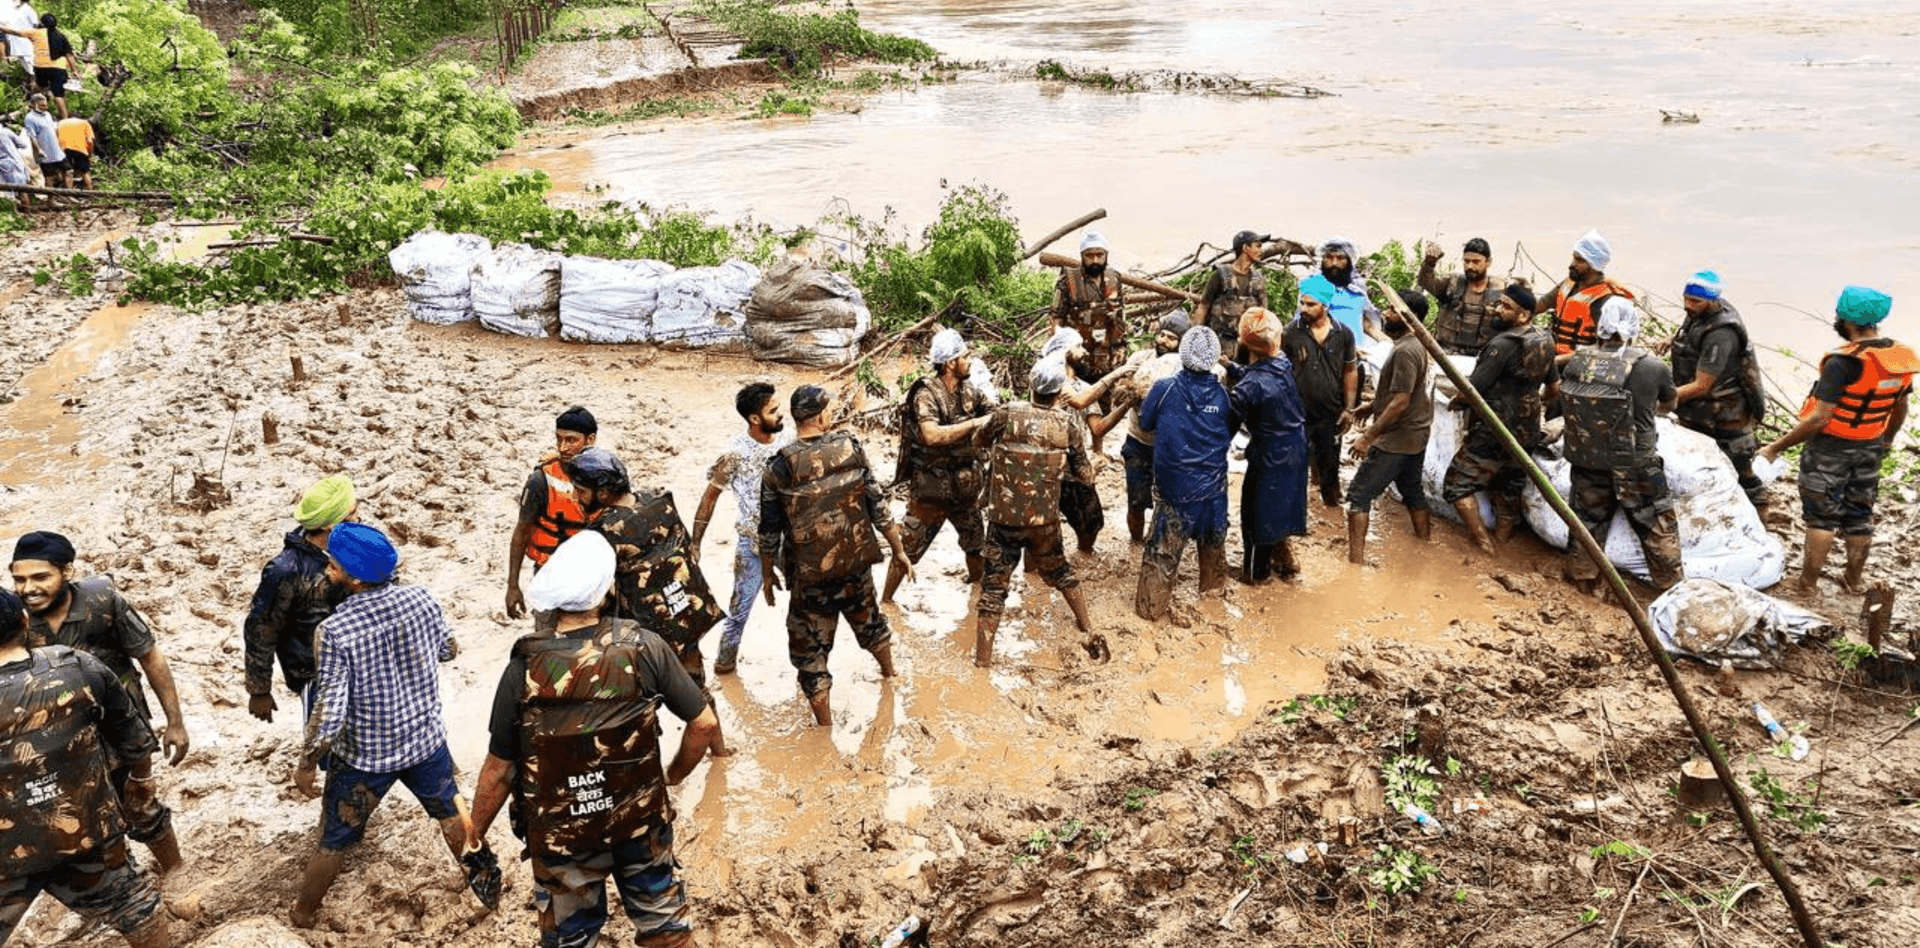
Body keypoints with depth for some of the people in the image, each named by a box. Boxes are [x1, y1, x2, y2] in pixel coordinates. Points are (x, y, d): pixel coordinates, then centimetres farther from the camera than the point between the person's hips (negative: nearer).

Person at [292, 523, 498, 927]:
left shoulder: (337, 629, -28)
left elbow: (329, 713, -25)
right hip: (426, 739, 4)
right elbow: (449, 650, 2)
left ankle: (303, 916, 40)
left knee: (334, 841, 19)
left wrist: (306, 764, -10)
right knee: (450, 810, 29)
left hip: (364, 756, -3)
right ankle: (485, 882, 46)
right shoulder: (421, 598, -16)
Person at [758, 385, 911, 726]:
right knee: (869, 621, 31)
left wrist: (769, 571, 12)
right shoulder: (851, 448, -9)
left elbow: (769, 531, -5)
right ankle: (891, 676, 54)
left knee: (810, 653, 11)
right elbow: (878, 507, -4)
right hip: (857, 567, 3)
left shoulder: (778, 468, -14)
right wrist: (899, 550, 7)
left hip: (810, 579, -3)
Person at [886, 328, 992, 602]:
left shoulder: (967, 392, 1)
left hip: (964, 486, 6)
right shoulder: (926, 393, -20)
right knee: (908, 548, 3)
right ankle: (885, 599, 16)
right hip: (931, 489, -6)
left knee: (976, 542, 21)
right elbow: (932, 435, -35)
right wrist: (974, 424, -33)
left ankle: (977, 582, 45)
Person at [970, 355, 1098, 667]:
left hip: (1003, 517, -2)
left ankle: (983, 655, 8)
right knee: (1058, 570, 27)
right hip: (1044, 519, 2)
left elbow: (978, 441, 7)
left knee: (995, 584, 7)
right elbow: (1085, 475, -1)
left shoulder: (1007, 413, -12)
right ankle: (1085, 624, 43)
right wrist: (1085, 440, 12)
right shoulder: (1070, 424, -8)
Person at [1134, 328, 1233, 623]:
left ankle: (1151, 606, 9)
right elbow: (1229, 433, 8)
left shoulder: (1165, 388, -13)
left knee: (1163, 546, 4)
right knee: (1213, 540, 24)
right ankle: (1213, 586, 44)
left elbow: (1145, 421, 3)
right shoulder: (1221, 393, -6)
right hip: (1213, 484, 3)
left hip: (1175, 484, -3)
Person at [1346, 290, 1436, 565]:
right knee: (1413, 493, 20)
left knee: (1359, 496, -5)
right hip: (1416, 436, 10)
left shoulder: (1405, 351, -22)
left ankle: (1355, 561, -6)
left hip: (1395, 440, -10)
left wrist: (1368, 437, -23)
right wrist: (1372, 405, 20)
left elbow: (1400, 401, -26)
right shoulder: (1423, 345, 7)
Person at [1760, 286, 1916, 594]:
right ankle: (1855, 578, 32)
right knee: (1860, 515, 18)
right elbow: (1900, 409, 12)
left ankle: (1809, 580, 16)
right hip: (1870, 448, 6)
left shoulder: (1843, 363, -26)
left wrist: (1776, 447, -19)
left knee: (1821, 516, 6)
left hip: (1830, 449, -6)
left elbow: (1818, 419, -26)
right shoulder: (1900, 359, -3)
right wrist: (1888, 439, 30)